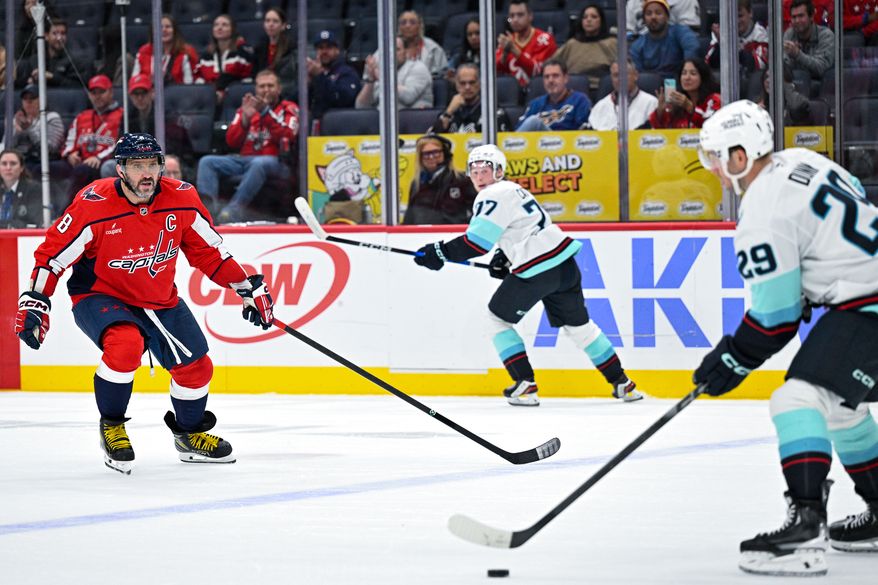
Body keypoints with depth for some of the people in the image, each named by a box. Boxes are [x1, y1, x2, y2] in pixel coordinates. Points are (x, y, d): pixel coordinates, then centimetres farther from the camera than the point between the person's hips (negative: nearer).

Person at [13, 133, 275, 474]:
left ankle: (190, 434, 36)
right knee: (125, 343, -34)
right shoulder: (92, 206, -24)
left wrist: (248, 288, 2)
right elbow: (53, 253, -15)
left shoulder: (182, 200, -12)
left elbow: (208, 250, 2)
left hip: (161, 300, 5)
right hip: (100, 297, -5)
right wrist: (33, 304, -19)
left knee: (196, 367, 5)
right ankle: (111, 426, -10)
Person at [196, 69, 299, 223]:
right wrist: (245, 118, -5)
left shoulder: (288, 109, 8)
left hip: (276, 162, -5)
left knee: (259, 163, -39)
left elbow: (287, 136, -12)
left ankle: (235, 208, -46)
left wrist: (265, 112, -17)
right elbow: (231, 142, 10)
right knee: (207, 161, -14)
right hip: (244, 158, 5)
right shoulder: (247, 107, 19)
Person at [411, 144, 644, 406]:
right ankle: (622, 383, 20)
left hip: (536, 271, -9)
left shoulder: (494, 196, -8)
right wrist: (503, 257, 20)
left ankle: (525, 384, 1)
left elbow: (476, 243, -15)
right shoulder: (512, 190, 22)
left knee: (498, 318, 8)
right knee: (577, 324, 19)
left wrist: (441, 253, -9)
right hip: (564, 262, 9)